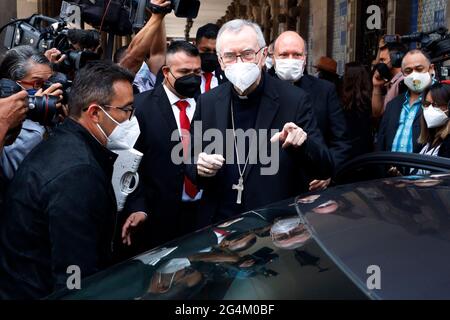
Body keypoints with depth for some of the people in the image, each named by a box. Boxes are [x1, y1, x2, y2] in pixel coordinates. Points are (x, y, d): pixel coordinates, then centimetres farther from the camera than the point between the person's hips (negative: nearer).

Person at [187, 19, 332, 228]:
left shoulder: (294, 100, -9)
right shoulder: (207, 103, 0)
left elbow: (325, 170, -9)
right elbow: (192, 164, 9)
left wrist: (302, 144, -29)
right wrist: (199, 167, -14)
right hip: (219, 224, 2)